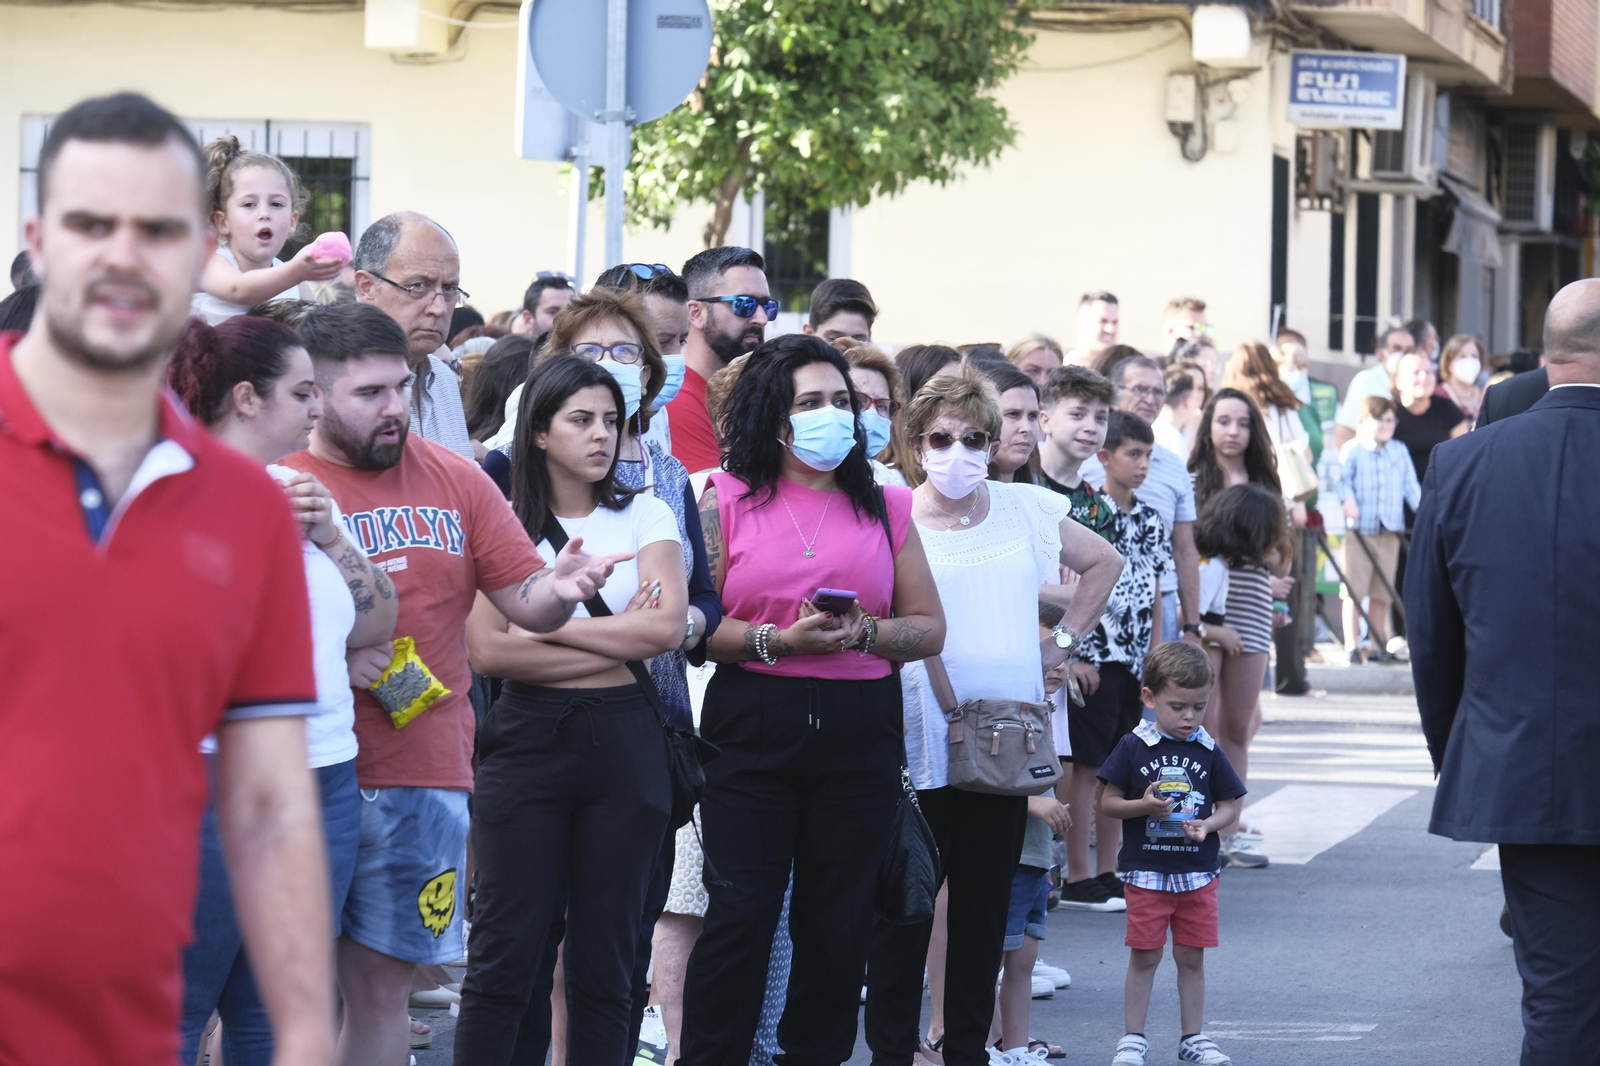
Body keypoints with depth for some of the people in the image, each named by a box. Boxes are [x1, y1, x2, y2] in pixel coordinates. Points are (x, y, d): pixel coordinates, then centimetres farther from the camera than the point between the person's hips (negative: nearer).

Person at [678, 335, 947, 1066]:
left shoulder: (885, 507, 11)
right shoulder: (727, 501, 4)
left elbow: (929, 627, 10)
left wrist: (864, 634, -9)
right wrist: (777, 640, -16)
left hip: (858, 730, 2)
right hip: (752, 726, -2)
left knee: (838, 918, 5)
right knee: (741, 912, -6)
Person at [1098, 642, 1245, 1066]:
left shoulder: (1209, 752, 2)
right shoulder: (1133, 748, -4)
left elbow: (1230, 805, 6)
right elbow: (1108, 801, -2)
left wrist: (1208, 825, -14)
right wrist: (1145, 806, -20)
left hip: (1197, 873, 2)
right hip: (1146, 872, -2)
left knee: (1192, 957, 7)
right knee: (1144, 955, 1)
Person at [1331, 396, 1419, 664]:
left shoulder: (1399, 451, 13)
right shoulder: (1352, 451, 1)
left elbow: (1411, 485, 13)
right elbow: (1342, 478, -7)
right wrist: (1347, 499, -25)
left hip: (1390, 531, 3)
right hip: (1359, 530, -3)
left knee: (1381, 591, 5)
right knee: (1354, 590, -5)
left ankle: (1377, 643, 13)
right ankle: (1352, 645, -1)